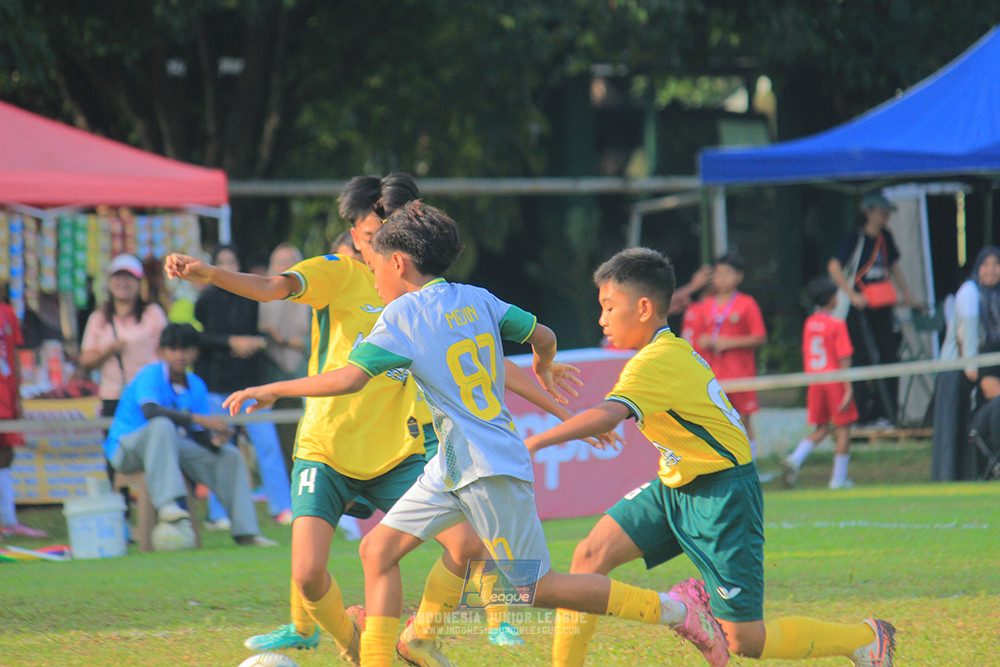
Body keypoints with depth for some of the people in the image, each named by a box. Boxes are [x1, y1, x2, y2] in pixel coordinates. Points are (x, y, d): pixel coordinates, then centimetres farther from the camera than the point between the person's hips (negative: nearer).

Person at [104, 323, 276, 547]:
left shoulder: (197, 386, 4)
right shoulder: (150, 375, -17)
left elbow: (198, 434, 2)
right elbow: (150, 410, -36)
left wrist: (214, 440, -24)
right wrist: (199, 418, -42)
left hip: (170, 446, 7)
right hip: (127, 449, -7)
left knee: (230, 455, -4)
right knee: (162, 425, -38)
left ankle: (245, 531, -4)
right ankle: (167, 502, -48)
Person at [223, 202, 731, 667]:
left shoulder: (403, 313, -12)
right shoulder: (475, 299, 9)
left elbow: (349, 378, -21)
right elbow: (543, 336, 14)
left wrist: (271, 390, -12)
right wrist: (543, 367, 38)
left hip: (488, 468, -9)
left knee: (535, 588, -3)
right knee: (378, 548, 7)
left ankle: (674, 609, -1)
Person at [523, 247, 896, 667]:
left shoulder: (657, 362, -23)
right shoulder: (674, 349, 7)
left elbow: (608, 415, -39)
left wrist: (536, 442, -38)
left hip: (721, 497, -10)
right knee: (590, 556, -4)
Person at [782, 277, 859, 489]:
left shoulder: (809, 323, 5)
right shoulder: (837, 325, -11)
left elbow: (806, 354, 12)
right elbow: (844, 359, -13)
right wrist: (848, 389, -11)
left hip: (815, 382, 6)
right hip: (835, 381, -6)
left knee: (820, 429, 15)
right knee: (843, 428, 6)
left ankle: (795, 459, -7)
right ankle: (839, 478, 6)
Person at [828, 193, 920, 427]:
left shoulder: (885, 237, 9)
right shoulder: (856, 238, -10)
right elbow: (834, 267, -17)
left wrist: (906, 294, 23)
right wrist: (853, 295, -21)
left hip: (882, 309, 6)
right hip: (861, 309, -6)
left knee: (890, 357, 3)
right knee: (862, 362, -4)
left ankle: (886, 413, 9)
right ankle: (862, 414, 2)